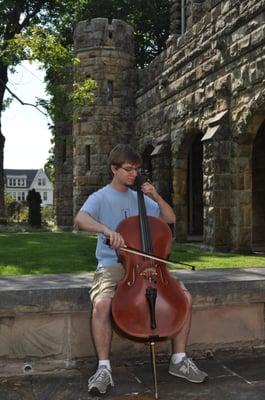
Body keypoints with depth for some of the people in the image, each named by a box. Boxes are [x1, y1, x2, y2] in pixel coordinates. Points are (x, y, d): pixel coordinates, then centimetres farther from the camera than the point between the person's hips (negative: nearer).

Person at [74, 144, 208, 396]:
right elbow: (80, 219, -22)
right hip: (112, 266, -4)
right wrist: (106, 230, -40)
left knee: (185, 297, -12)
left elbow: (170, 219, 16)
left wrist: (156, 198, 0)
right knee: (101, 304, -33)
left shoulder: (140, 198, 14)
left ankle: (179, 360, 3)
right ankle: (104, 369, -17)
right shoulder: (101, 198, -1)